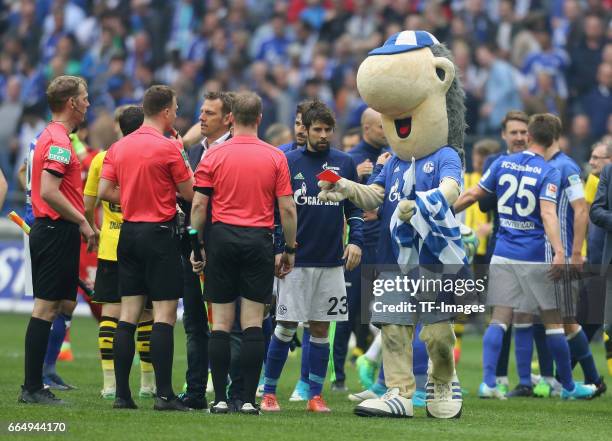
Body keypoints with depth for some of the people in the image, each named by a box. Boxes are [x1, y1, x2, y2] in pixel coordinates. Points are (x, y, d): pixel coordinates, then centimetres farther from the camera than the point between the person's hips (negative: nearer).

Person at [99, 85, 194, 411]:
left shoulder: (119, 147, 7)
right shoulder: (168, 148, -12)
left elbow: (104, 191, 5)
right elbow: (190, 193, -6)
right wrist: (183, 158, 5)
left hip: (129, 233, 6)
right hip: (159, 234, -6)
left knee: (128, 314, 7)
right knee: (164, 314, -4)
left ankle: (122, 393, 5)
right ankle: (164, 394, -8)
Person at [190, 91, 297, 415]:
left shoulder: (214, 155, 0)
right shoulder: (275, 157, 1)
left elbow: (199, 205, -2)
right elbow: (287, 209, 0)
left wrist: (198, 246, 7)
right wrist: (289, 250, 9)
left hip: (222, 237, 0)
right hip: (259, 241, 0)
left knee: (221, 322, 4)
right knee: (252, 322, 1)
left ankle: (220, 398, 0)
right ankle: (249, 399, -3)